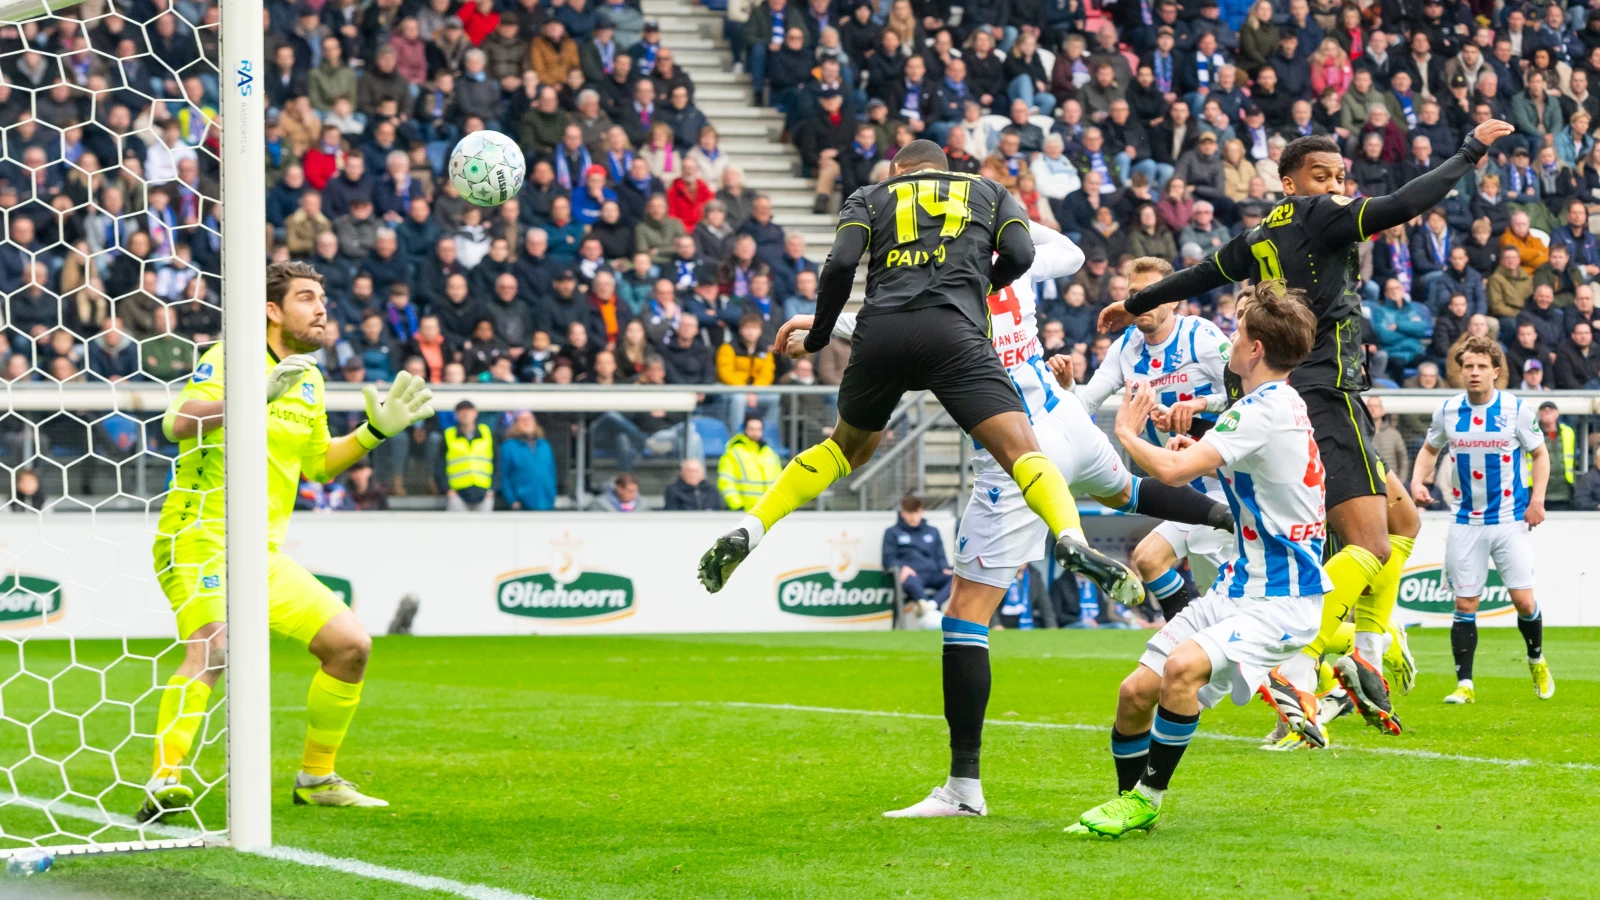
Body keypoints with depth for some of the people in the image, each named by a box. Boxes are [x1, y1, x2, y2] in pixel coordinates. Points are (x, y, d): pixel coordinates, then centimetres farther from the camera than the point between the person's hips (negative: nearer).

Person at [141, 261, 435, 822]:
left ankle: (316, 779, 22)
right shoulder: (229, 360, -9)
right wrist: (257, 397, -34)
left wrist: (376, 430, 16)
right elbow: (176, 423, -26)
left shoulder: (309, 380, 15)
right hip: (200, 541, -8)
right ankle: (164, 784, -38)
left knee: (350, 645, 7)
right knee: (213, 645, -33)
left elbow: (317, 464, 29)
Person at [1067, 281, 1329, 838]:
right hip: (1239, 587, 10)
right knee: (1136, 691, 4)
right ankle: (1129, 800, 24)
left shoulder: (1266, 410, -19)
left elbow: (1173, 470, -25)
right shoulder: (1278, 404, 14)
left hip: (1280, 601, -10)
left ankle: (1147, 801, -18)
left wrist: (1127, 433, -5)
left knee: (1182, 667, -32)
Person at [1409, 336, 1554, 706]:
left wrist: (1537, 499, -6)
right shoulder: (1446, 412, 0)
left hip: (1511, 519, -2)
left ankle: (1536, 660, 24)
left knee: (1523, 599, -4)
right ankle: (1464, 684, 4)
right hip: (1465, 522, 2)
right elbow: (1430, 449, 17)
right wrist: (1418, 481, -1)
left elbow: (1540, 454, 5)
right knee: (1465, 605, -1)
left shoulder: (1518, 410, -6)